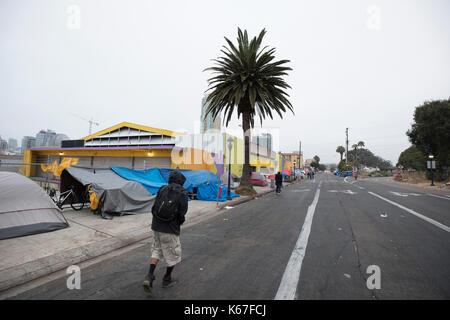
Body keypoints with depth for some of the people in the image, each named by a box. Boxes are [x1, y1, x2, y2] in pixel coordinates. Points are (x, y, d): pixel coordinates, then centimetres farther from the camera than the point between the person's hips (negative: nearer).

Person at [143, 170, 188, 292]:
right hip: (170, 229, -4)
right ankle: (167, 279, 31)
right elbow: (182, 213, -11)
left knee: (157, 250, 24)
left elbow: (154, 208, 1)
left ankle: (149, 276, 11)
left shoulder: (162, 189, 2)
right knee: (173, 254, 17)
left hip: (156, 227, 5)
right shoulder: (182, 193, -10)